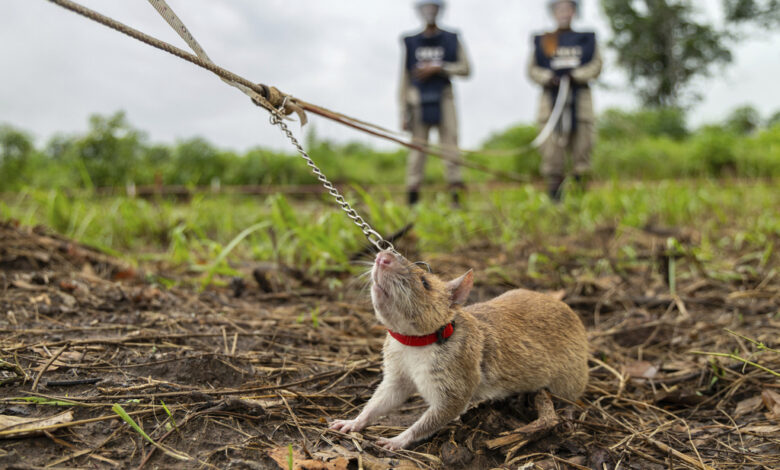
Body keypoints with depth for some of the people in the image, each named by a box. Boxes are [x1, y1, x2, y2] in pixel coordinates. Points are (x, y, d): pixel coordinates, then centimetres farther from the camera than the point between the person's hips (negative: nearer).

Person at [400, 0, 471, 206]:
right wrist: (403, 112, 4)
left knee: (450, 143, -5)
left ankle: (455, 197, -3)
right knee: (417, 147, -1)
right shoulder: (411, 42, 10)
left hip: (443, 98, 0)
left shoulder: (452, 40, 9)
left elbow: (465, 69, 3)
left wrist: (437, 68, -10)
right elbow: (405, 79, 10)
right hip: (418, 99, 0)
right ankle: (412, 199, 3)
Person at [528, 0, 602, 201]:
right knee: (552, 146, -6)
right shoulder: (542, 40, 14)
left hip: (580, 98, 1)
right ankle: (554, 196, -1)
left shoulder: (587, 39, 15)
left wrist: (576, 75, -11)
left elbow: (596, 66, 7)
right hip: (551, 97, -1)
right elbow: (532, 69, 8)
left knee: (582, 143, -1)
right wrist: (549, 78, -11)